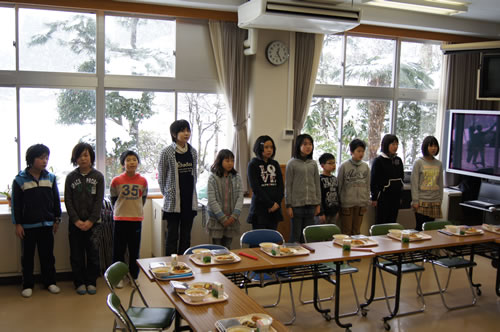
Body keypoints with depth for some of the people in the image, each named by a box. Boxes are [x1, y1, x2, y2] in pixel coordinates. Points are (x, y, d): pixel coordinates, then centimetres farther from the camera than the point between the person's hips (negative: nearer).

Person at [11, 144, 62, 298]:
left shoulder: (51, 178, 3)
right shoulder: (20, 179, -5)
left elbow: (56, 200, 10)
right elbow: (16, 203, -2)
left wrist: (57, 219, 9)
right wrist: (17, 224, -4)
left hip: (47, 224, 2)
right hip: (28, 225, -2)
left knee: (47, 255, 10)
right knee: (28, 256, 8)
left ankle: (50, 282, 21)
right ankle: (27, 285, 18)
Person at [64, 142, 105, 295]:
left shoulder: (98, 176, 0)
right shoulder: (71, 177, 3)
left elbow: (99, 201, -3)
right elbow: (68, 201, 0)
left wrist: (91, 220, -12)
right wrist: (76, 220, -10)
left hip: (93, 222, -1)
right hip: (75, 223, 1)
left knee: (93, 253, 3)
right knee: (76, 254, 5)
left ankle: (91, 282, 15)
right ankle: (79, 282, 17)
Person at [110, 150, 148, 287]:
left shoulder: (143, 181, -3)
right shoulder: (116, 181, -8)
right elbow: (113, 198, 8)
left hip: (136, 220, 1)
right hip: (120, 220, -1)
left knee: (135, 250, 10)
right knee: (118, 250, 6)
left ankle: (134, 277, 22)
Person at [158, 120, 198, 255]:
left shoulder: (193, 152, 7)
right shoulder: (167, 152, -7)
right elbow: (161, 177, 0)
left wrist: (192, 192, 14)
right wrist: (167, 194, 4)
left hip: (190, 200, 5)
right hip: (173, 202, -4)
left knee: (186, 235, 10)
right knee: (172, 235, 0)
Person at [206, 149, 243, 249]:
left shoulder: (236, 177, 5)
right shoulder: (213, 178, -6)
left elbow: (240, 197, 0)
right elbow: (212, 200, -10)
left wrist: (234, 215, -11)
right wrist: (223, 218, -13)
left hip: (231, 220, 3)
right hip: (217, 220, -3)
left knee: (227, 248, 10)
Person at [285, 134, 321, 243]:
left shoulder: (313, 163, 8)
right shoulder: (292, 163, -3)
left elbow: (317, 184, 11)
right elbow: (288, 186, -3)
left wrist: (318, 204, 8)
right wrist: (288, 205, -6)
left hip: (311, 204, 4)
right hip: (296, 203, -4)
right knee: (296, 234, 3)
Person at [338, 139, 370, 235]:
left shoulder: (365, 166, 5)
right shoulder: (344, 166, -5)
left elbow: (367, 185, 11)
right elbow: (339, 185, -1)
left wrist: (367, 202, 9)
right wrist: (338, 202, 0)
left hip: (360, 204, 3)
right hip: (347, 203, -3)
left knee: (357, 231, 11)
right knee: (346, 231, 3)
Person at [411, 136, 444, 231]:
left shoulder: (439, 164, 9)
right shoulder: (419, 162, -4)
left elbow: (440, 183, 14)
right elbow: (414, 183, -6)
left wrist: (440, 200, 11)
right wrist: (415, 201, -9)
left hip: (434, 202, 4)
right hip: (422, 202, -4)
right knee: (420, 227, -4)